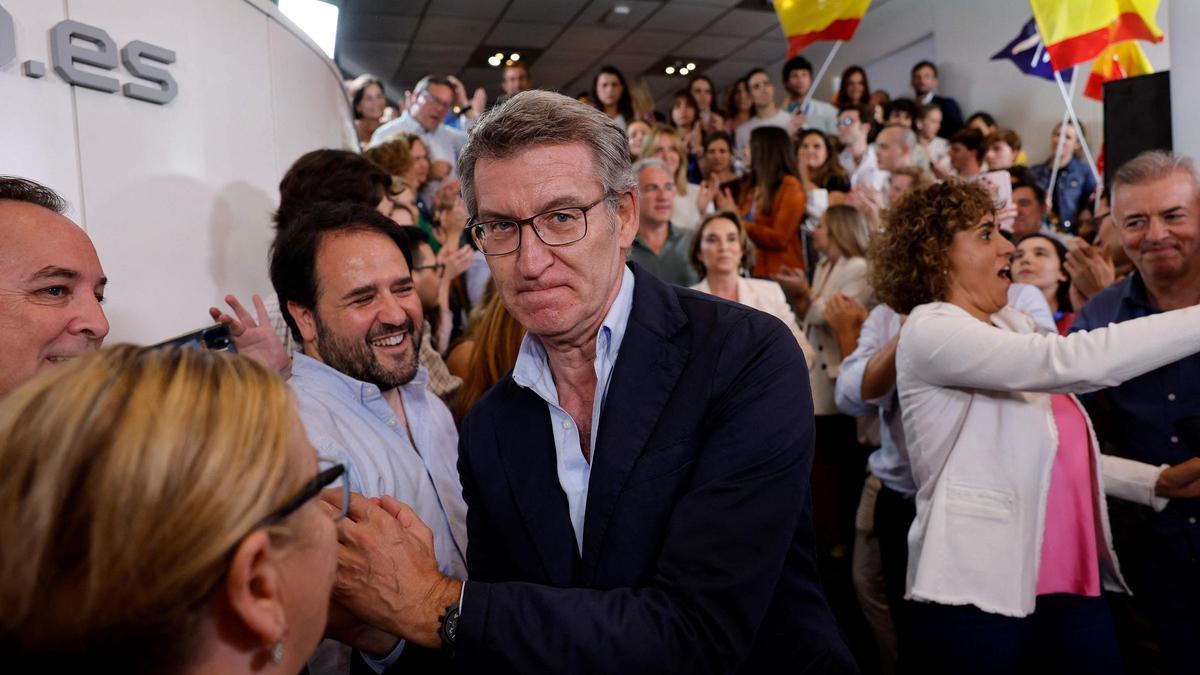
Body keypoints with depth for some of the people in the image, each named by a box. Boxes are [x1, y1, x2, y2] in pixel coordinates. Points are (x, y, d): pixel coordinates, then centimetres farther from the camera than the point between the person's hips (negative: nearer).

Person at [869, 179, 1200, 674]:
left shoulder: (1011, 324, 12)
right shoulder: (931, 330, -13)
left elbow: (1051, 450, 16)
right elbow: (1072, 362, -27)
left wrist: (1157, 481, 6)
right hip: (981, 591, -7)